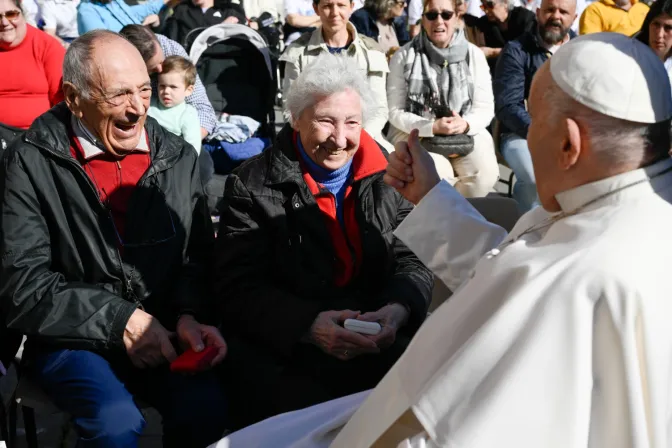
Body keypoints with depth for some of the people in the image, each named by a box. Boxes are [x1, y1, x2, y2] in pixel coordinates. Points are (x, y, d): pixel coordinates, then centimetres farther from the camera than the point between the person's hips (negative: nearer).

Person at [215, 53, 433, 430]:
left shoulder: (388, 178, 11)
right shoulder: (253, 187, -1)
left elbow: (413, 260, 9)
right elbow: (239, 288, -7)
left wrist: (399, 308, -15)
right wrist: (307, 324, -24)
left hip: (381, 343, 4)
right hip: (283, 350, -3)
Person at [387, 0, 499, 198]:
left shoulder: (474, 55, 4)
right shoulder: (404, 57, -1)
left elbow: (485, 108, 3)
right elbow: (395, 111, -4)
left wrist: (466, 124, -20)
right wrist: (432, 127, -19)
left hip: (467, 134, 2)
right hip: (415, 134, -2)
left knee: (485, 172, -25)